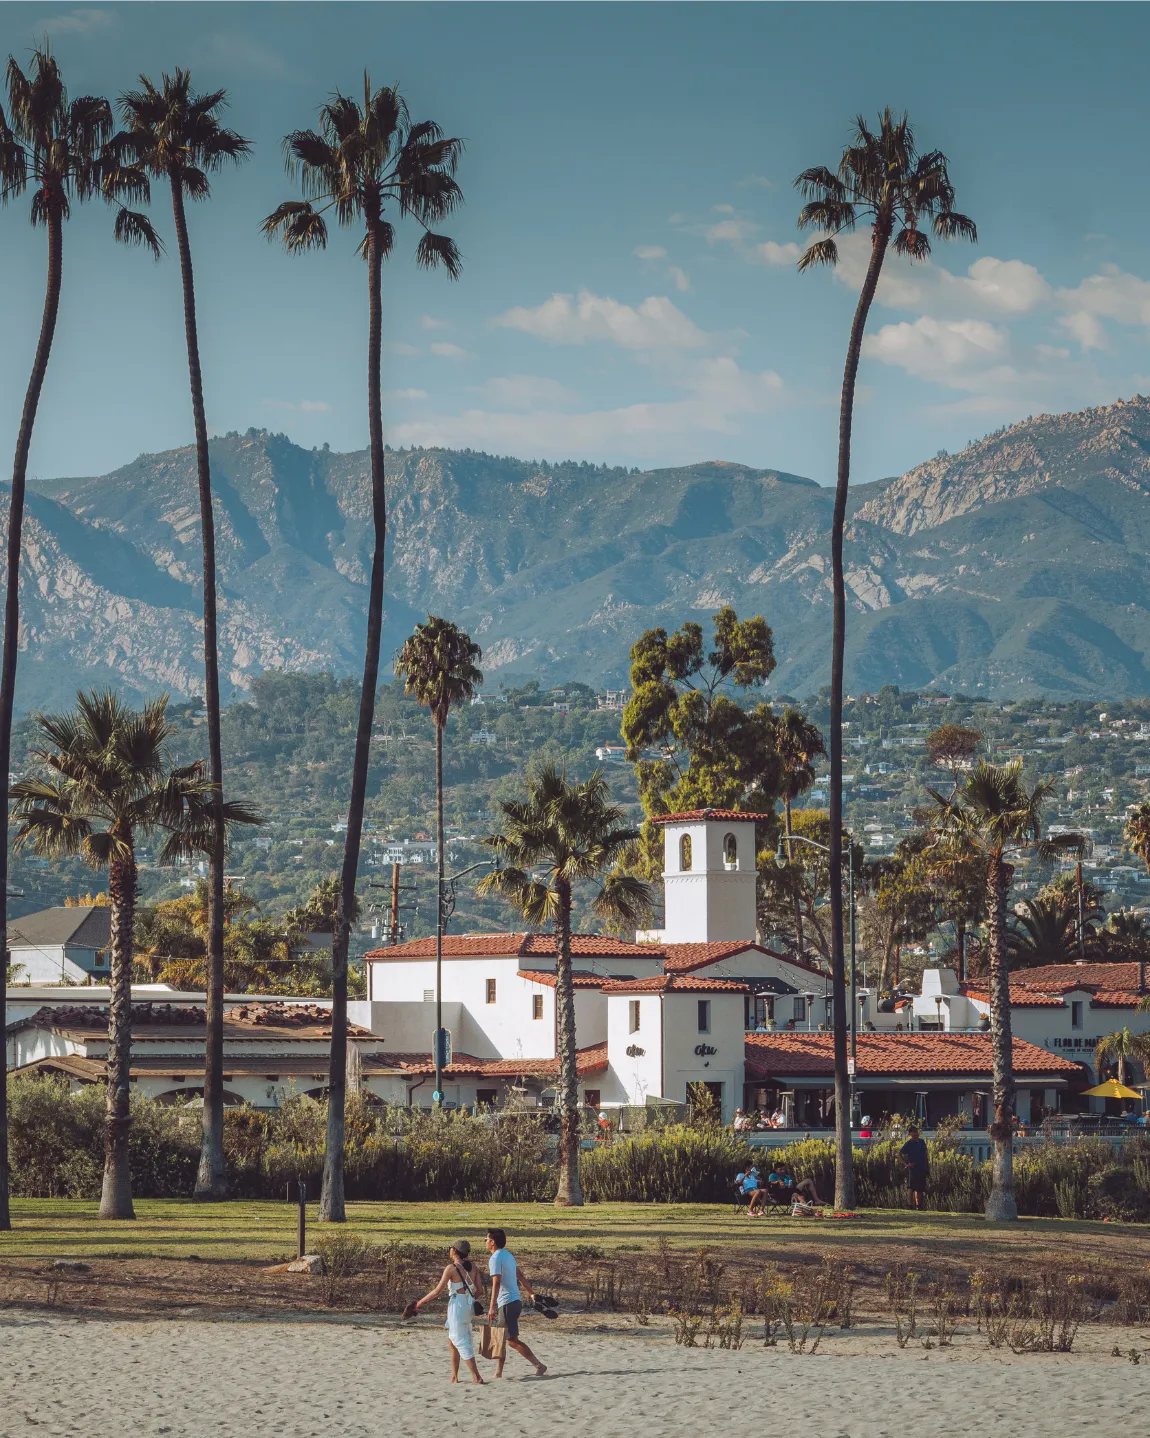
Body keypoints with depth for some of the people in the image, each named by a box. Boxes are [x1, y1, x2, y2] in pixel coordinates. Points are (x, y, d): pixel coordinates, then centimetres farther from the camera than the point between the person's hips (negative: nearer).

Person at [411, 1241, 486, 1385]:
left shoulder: (452, 1268, -12)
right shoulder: (471, 1267, 7)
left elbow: (437, 1291, -12)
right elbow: (480, 1291, 9)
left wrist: (421, 1302, -2)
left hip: (456, 1306, -8)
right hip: (468, 1307, 8)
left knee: (461, 1342, -4)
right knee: (452, 1342, 20)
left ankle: (476, 1377, -11)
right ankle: (454, 1377, 22)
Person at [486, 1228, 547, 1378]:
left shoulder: (495, 1258, -13)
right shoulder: (508, 1255, 15)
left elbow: (496, 1283, -21)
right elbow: (520, 1276, 21)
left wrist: (492, 1307, -25)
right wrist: (531, 1293, 28)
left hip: (507, 1303, -9)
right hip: (516, 1301, 9)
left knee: (512, 1340, -8)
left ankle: (539, 1365, -12)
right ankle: (498, 1373, 14)